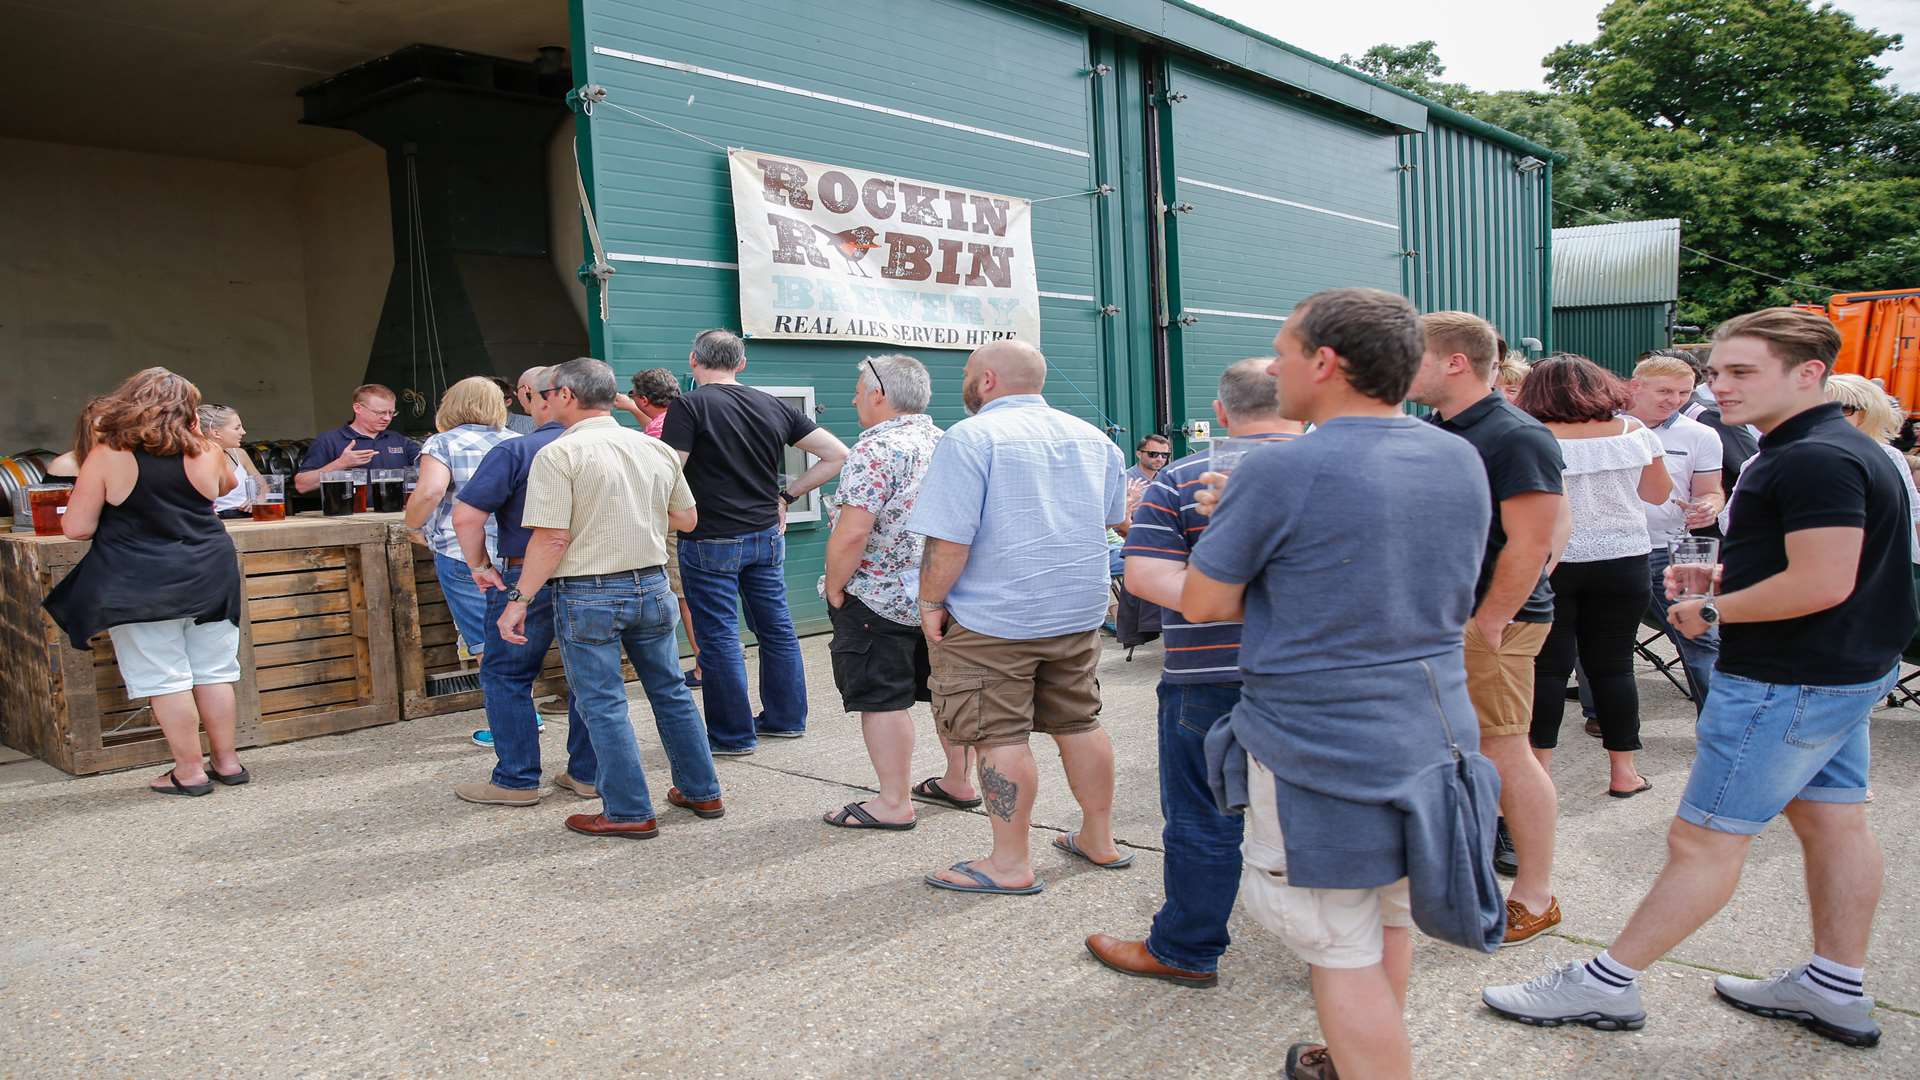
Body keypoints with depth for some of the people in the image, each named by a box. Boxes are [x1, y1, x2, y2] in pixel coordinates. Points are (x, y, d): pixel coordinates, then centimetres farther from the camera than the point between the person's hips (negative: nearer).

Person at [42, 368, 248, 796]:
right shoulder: (206, 452, -2)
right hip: (208, 579, 3)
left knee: (163, 678, 5)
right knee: (214, 673, 13)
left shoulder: (106, 457, -10)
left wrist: (123, 512, 10)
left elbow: (76, 528, -6)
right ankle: (226, 761, 21)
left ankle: (189, 771, 11)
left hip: (140, 587, -3)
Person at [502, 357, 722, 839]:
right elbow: (687, 520, 12)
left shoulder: (559, 454, -12)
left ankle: (629, 812, 9)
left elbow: (552, 537, -17)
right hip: (651, 585, 6)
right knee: (671, 692, 16)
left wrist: (519, 600, -11)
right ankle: (702, 792, 25)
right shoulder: (656, 449, 5)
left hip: (588, 594, -6)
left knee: (602, 704, 4)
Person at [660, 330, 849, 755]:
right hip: (767, 534, 6)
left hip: (711, 540, -6)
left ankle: (733, 735, 10)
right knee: (776, 628, 15)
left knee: (719, 637, 3)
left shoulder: (689, 407, -8)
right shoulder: (774, 406, 7)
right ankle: (785, 718, 26)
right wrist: (786, 495, 8)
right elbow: (837, 454, 6)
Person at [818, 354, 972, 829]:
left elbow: (852, 532, -25)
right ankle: (959, 782, 27)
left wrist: (834, 588, -12)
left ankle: (894, 803, 6)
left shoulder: (876, 449, -18)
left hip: (881, 599, -8)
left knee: (882, 699, 0)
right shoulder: (945, 443, 9)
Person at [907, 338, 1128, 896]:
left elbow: (949, 540, -19)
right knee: (1079, 724, 16)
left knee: (1000, 737, 0)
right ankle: (1099, 840, 27)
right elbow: (1116, 518, 22)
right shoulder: (1092, 437, 10)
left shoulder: (972, 437, -12)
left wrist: (931, 602, -7)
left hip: (993, 619, -7)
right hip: (1079, 614, 7)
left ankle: (1010, 864, 6)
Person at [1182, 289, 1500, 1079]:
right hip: (1434, 737, 8)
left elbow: (1202, 605, -13)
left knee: (1343, 953, 5)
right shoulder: (1462, 460, 3)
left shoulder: (1282, 471, -19)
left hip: (1320, 752, -8)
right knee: (1389, 918, 25)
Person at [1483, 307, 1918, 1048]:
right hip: (1844, 670, 11)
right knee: (1834, 822, 16)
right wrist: (1720, 576, 10)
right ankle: (1836, 989, 28)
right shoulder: (1844, 448, 13)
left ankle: (1605, 986, 4)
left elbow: (1823, 582, -28)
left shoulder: (1813, 459, -21)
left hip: (1788, 683, -11)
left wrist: (1713, 613, -16)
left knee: (1703, 840, -5)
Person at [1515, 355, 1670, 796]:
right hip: (1622, 560, 2)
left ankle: (1539, 765, 8)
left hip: (1550, 561, -2)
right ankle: (1623, 769, 16)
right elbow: (1659, 492, 11)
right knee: (1613, 664, 10)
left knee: (1549, 665, 4)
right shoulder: (1632, 431, 0)